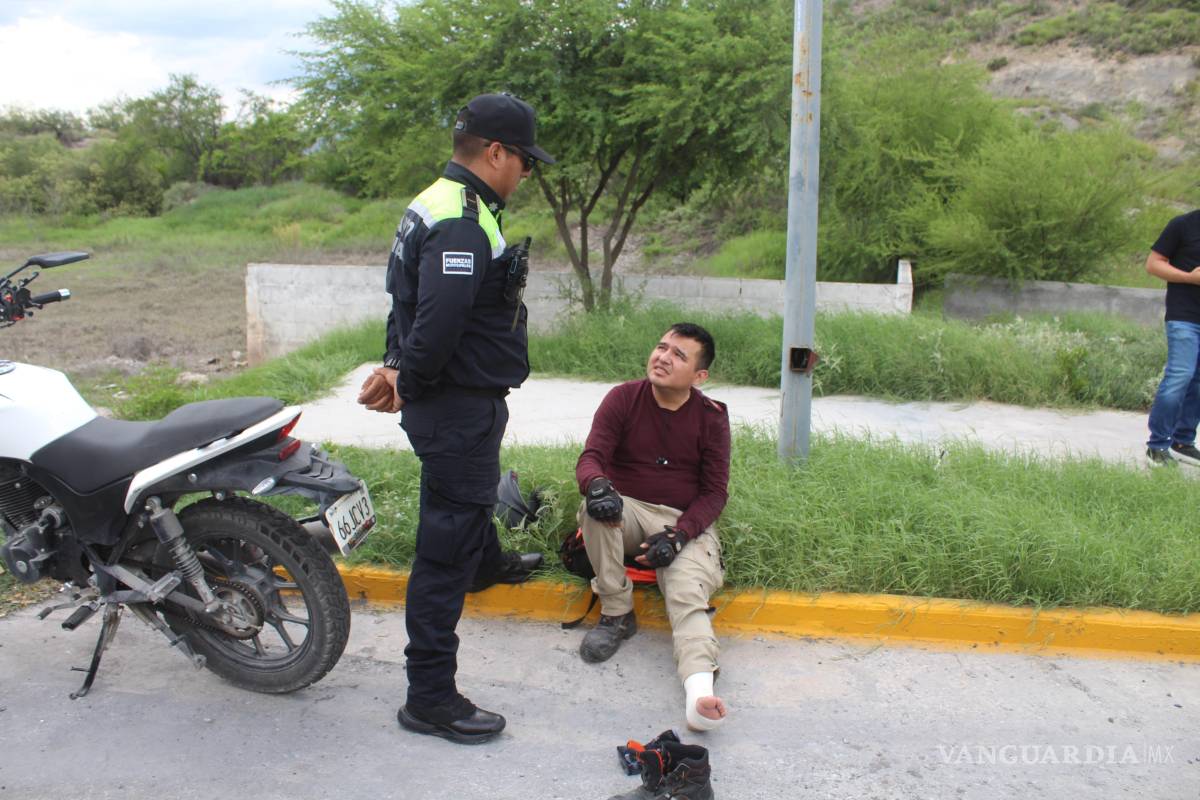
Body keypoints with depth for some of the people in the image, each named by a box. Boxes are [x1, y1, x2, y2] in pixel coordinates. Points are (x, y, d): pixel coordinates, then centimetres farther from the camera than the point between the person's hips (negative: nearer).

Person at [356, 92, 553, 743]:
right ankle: (429, 696, 4)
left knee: (474, 494, 36)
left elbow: (408, 300, 13)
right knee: (446, 546, -5)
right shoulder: (462, 224, -24)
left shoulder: (438, 204, 10)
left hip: (463, 401, 11)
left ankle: (488, 564, 65)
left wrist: (397, 366, 3)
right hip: (459, 407, -11)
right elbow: (438, 323, -32)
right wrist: (408, 381, -16)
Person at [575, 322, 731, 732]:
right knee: (594, 507, -33)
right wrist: (597, 484, -36)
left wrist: (677, 536, -19)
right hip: (628, 513, 1)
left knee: (687, 594, -29)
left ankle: (699, 688, -50)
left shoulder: (711, 417, -1)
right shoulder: (623, 398, -1)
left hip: (686, 524, -1)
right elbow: (590, 457, -9)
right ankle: (617, 614, -18)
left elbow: (715, 492, -1)